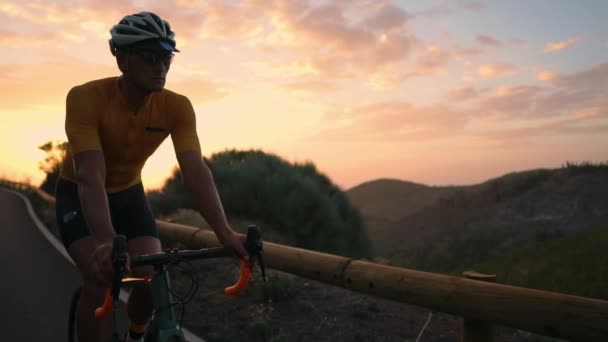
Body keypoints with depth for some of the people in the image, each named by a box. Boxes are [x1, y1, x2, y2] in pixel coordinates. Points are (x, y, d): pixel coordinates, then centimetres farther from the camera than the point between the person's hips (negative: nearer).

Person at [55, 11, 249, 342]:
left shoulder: (177, 107, -22)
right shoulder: (85, 97, -31)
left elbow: (195, 171, -31)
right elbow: (90, 176, -41)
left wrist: (225, 234, -44)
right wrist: (107, 242, -56)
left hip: (128, 193, 3)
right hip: (78, 194, -3)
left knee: (152, 277, -11)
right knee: (102, 278, -24)